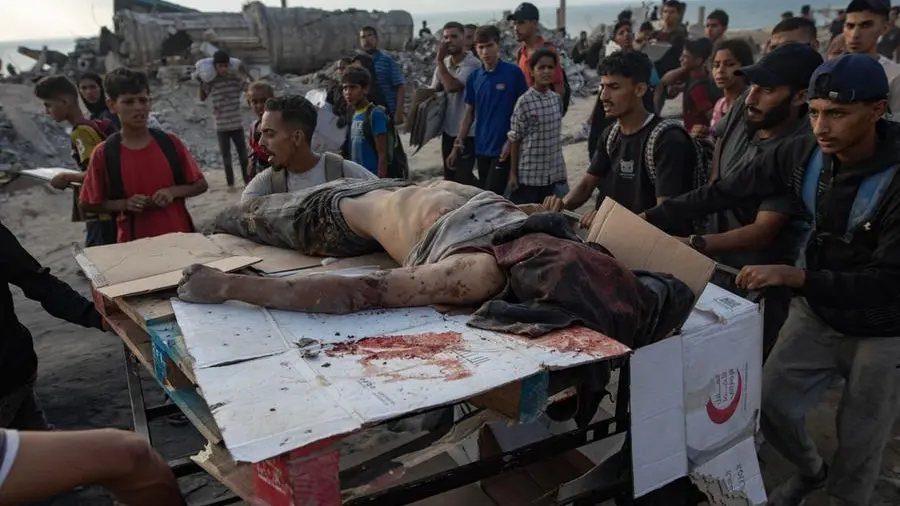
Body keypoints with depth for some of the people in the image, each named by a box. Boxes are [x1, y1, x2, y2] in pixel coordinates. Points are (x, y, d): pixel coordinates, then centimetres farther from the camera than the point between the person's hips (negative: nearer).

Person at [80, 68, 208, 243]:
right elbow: (88, 204, 3)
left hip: (178, 236, 1)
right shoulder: (104, 154, -5)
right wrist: (125, 204, -12)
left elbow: (200, 184, 6)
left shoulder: (170, 142, -1)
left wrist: (173, 192, -11)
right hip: (134, 243, -1)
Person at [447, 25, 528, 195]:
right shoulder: (474, 77, 6)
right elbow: (469, 113, 12)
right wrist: (457, 145, 8)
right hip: (481, 148, 5)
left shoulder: (513, 73, -6)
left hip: (503, 148, -5)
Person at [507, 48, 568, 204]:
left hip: (553, 173, 5)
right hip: (528, 174, -5)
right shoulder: (524, 102, -13)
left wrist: (560, 169, 16)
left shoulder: (557, 99, 4)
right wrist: (513, 173, -8)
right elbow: (515, 139, -9)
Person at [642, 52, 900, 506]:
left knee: (858, 443, 11)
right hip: (817, 311, 5)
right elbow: (725, 192, -9)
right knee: (772, 405, 11)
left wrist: (793, 276, -39)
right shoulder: (803, 153, -14)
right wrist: (645, 218, -13)